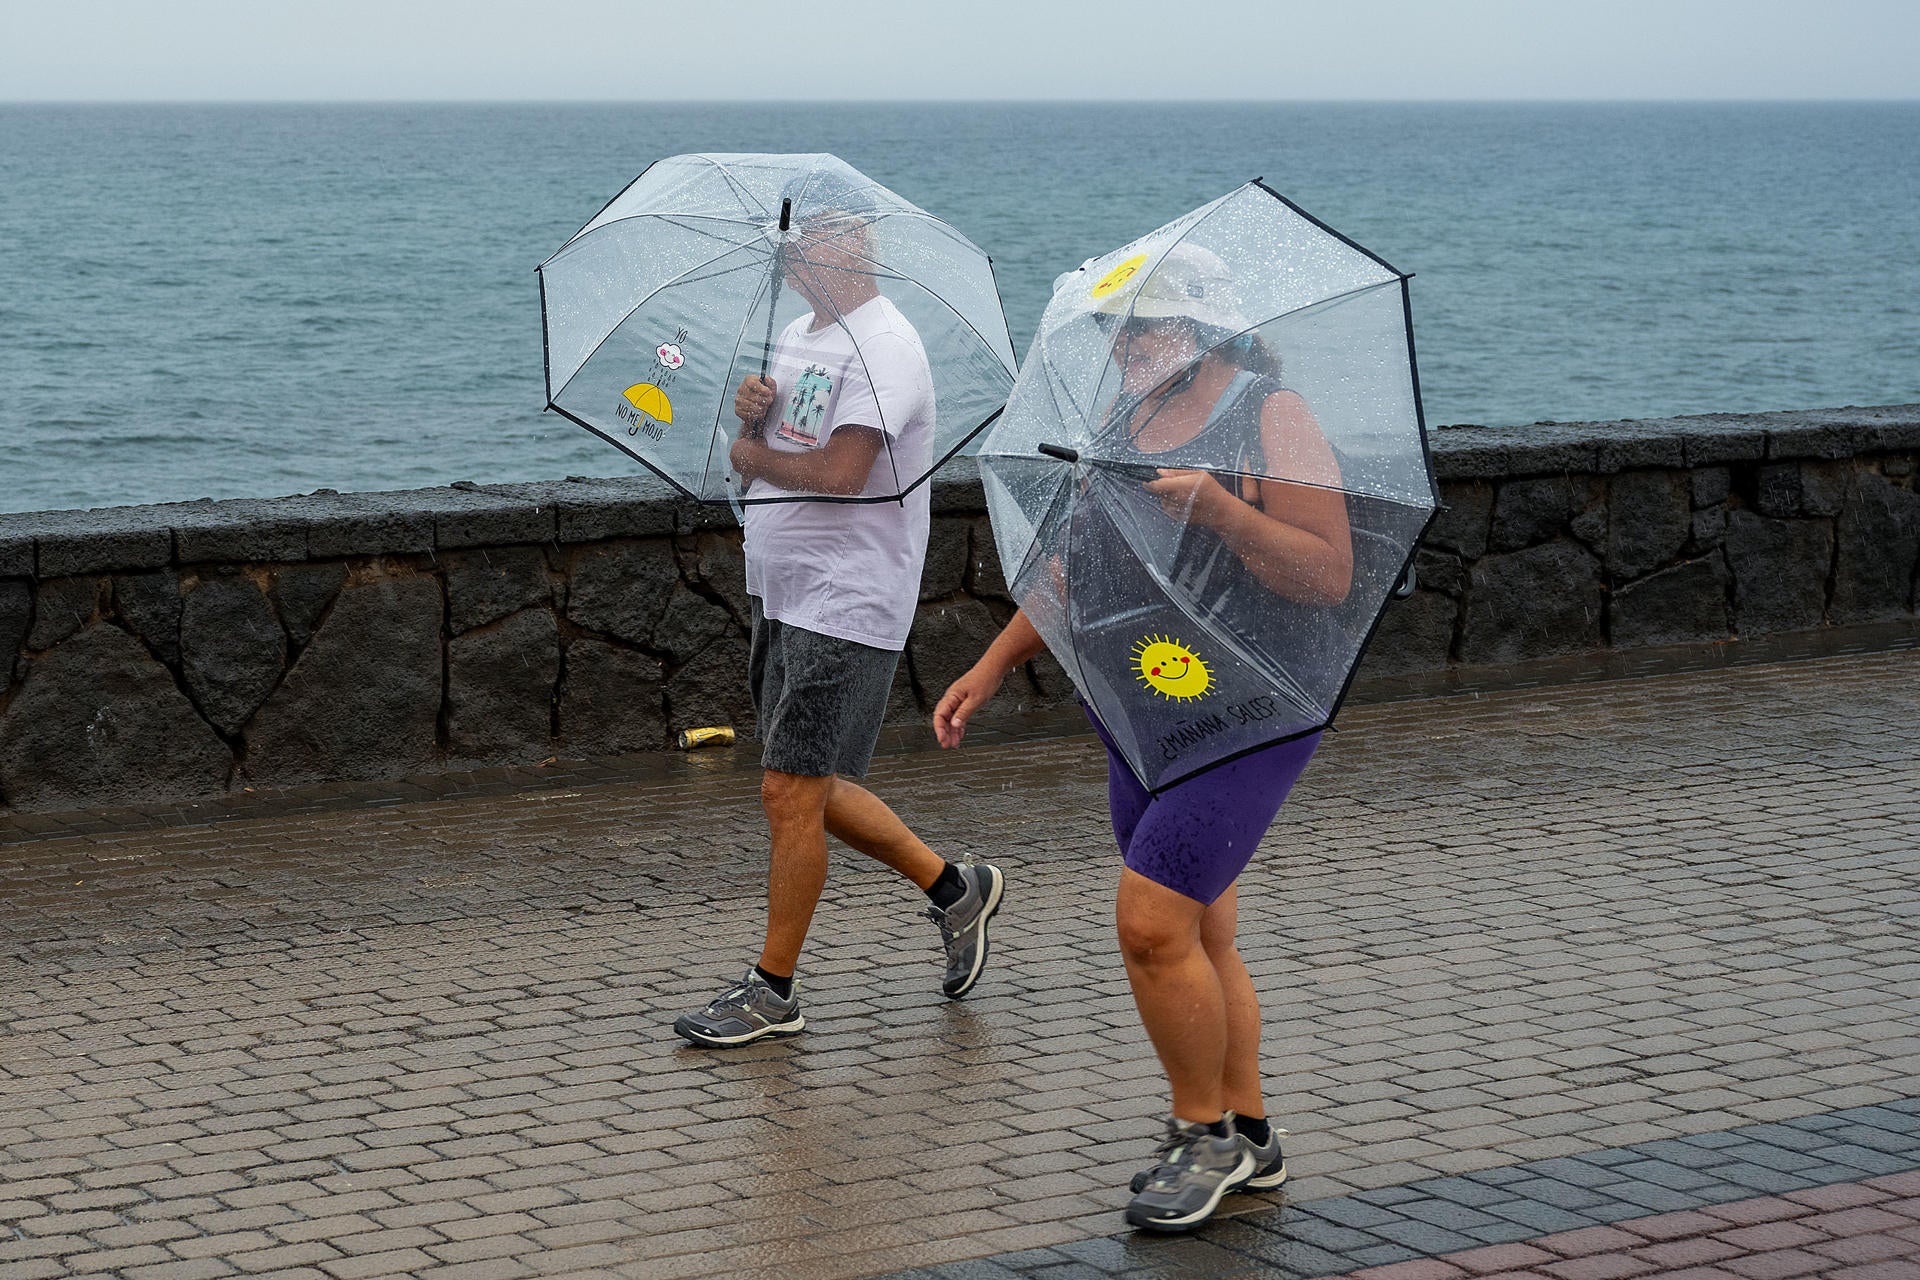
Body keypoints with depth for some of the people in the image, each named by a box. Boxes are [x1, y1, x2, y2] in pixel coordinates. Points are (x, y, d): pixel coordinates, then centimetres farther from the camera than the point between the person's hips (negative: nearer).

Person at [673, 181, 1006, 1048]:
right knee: (808, 788, 15)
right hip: (782, 597, 10)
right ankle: (953, 888, 29)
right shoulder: (795, 337, 14)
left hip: (845, 607, -10)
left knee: (790, 793, -6)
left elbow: (839, 473, -25)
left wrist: (754, 454, -8)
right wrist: (750, 416, -8)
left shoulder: (882, 348, -16)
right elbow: (751, 457, 14)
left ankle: (772, 991, 4)